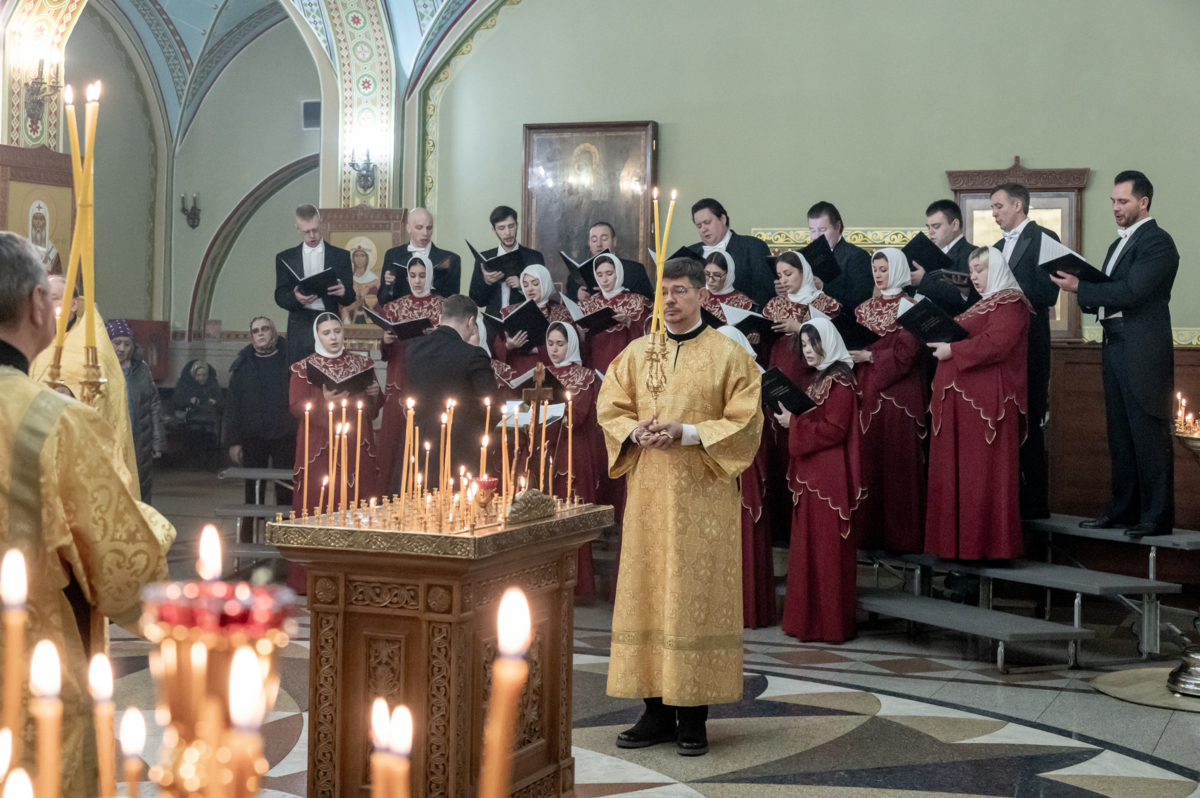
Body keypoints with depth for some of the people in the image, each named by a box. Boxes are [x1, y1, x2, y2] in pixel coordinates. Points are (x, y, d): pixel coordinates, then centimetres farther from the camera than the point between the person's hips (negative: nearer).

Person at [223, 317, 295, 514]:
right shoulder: (243, 365, 9)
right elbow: (232, 406, 8)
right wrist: (233, 441, 1)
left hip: (284, 436, -2)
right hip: (253, 437, 2)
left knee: (285, 491, 2)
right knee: (253, 491, 8)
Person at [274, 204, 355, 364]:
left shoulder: (340, 256, 10)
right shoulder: (285, 258, 12)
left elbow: (349, 299, 7)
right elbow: (280, 297, 4)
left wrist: (343, 292, -17)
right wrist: (296, 298, -19)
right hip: (300, 326, 0)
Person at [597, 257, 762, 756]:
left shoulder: (728, 356, -1)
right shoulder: (637, 353, 11)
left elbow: (744, 423, -5)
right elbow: (609, 410, 13)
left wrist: (687, 432, -16)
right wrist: (636, 431, -8)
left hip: (702, 494, -4)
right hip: (648, 491, 4)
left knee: (696, 594, -3)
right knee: (646, 593, 3)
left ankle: (693, 716, 4)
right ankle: (657, 711, 11)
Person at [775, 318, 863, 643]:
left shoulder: (840, 382, -12)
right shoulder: (818, 380, 17)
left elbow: (834, 430, -19)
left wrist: (794, 423, -13)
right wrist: (790, 418, 8)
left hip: (830, 479, -10)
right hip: (811, 477, 10)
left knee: (827, 550, -6)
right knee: (808, 548, 11)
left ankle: (830, 624, 0)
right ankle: (811, 620, 16)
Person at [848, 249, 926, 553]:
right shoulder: (866, 307, 17)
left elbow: (907, 351, -11)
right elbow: (855, 341, 19)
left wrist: (870, 356, -12)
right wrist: (852, 351, -2)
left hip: (896, 394, -6)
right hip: (866, 392, 6)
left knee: (897, 461, -6)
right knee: (867, 460, 3)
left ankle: (902, 535, -1)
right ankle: (869, 530, 8)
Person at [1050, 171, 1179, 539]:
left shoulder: (1157, 241, -9)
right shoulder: (1119, 244, 20)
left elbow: (1131, 293, -19)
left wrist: (1080, 287, -15)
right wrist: (1088, 296, -3)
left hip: (1144, 353, -9)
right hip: (1116, 347, 9)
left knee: (1149, 435, -5)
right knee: (1120, 436, 13)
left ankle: (1157, 516, 0)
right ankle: (1124, 508, 21)